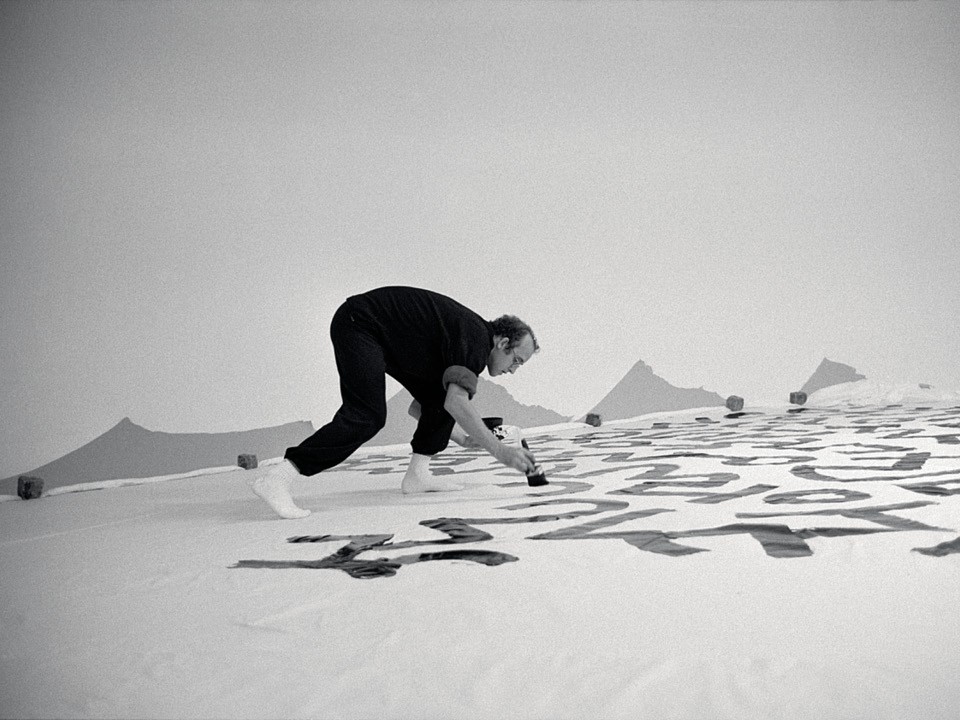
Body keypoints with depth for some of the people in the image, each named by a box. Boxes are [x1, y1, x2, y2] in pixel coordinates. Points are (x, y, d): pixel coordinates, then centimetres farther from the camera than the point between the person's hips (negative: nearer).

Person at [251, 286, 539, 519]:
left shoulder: (468, 337, 14)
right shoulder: (476, 338, -15)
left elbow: (416, 407, 21)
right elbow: (457, 402, -33)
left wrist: (460, 438, 18)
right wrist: (499, 450, -31)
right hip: (358, 323, -11)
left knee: (437, 394, 8)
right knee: (367, 417, -22)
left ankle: (417, 473, 8)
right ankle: (276, 479, -28)